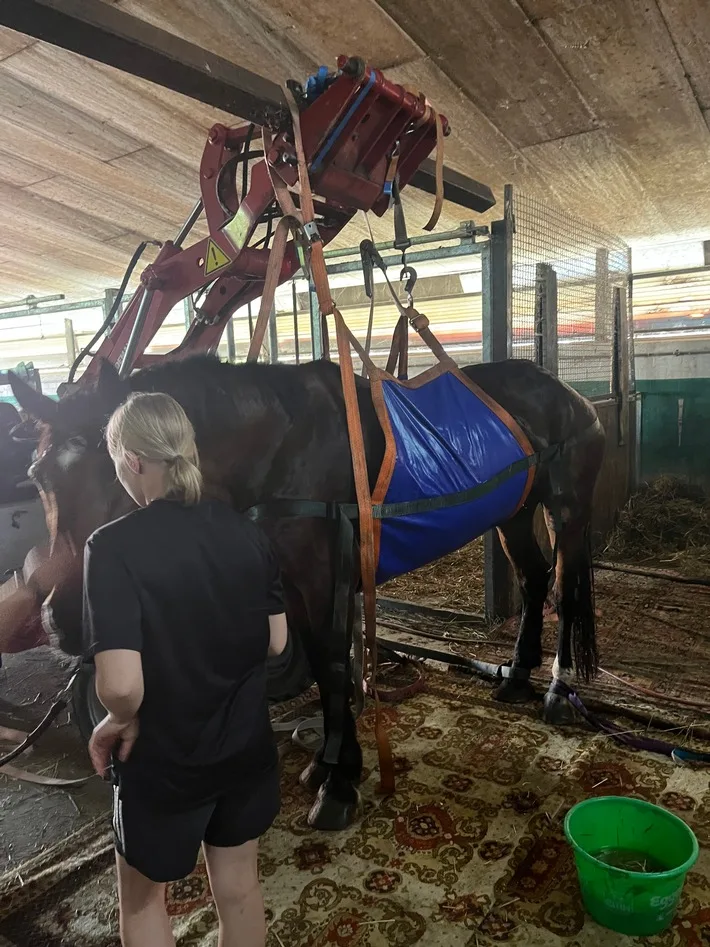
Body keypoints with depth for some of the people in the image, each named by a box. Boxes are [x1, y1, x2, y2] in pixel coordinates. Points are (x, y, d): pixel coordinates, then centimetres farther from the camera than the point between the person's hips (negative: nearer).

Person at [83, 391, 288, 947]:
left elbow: (121, 685, -31)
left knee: (143, 895, 25)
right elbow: (276, 642, -1)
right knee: (239, 886, 26)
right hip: (247, 745, 4)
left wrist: (120, 721, -10)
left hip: (162, 759, -4)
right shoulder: (244, 531, -9)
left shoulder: (115, 546, -24)